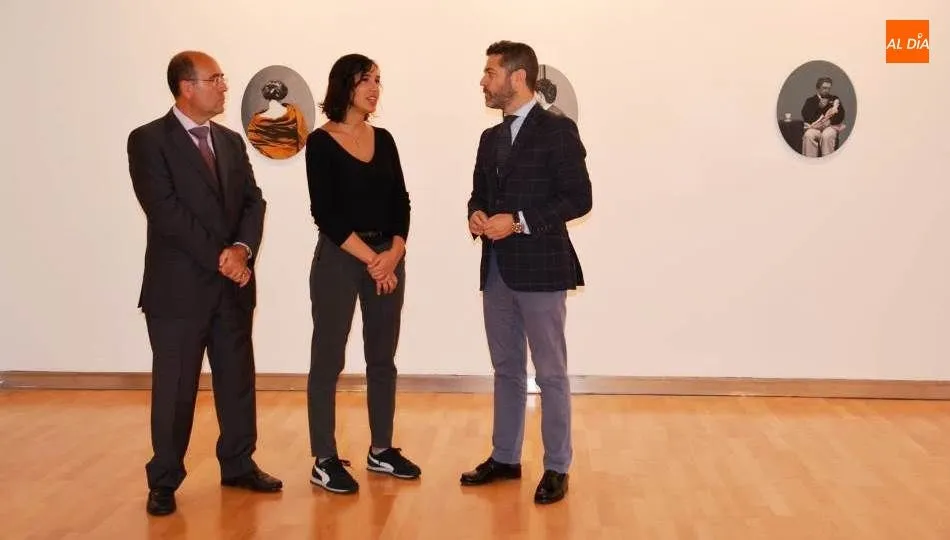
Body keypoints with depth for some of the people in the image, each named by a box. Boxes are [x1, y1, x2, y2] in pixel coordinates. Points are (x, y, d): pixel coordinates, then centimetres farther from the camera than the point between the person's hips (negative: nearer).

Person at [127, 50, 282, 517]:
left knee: (238, 379, 12)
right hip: (179, 285, -5)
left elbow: (253, 200, 6)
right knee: (175, 386, 3)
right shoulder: (148, 140, -6)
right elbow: (165, 210, -15)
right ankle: (164, 481, 16)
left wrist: (242, 248, -13)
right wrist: (220, 256, -16)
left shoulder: (231, 141, 12)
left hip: (232, 283, 6)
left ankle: (239, 465, 26)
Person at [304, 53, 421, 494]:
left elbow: (400, 203, 7)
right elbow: (325, 213, -12)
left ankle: (381, 450, 23)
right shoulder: (322, 142, -6)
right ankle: (324, 461, 9)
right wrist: (371, 259, -13)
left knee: (383, 358, 11)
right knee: (328, 360, 1)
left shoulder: (384, 140, 10)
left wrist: (394, 254, -9)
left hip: (388, 259, 6)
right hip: (338, 259, -6)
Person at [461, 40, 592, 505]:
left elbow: (578, 198, -13)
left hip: (541, 269, -7)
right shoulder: (491, 138, 15)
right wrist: (476, 215, -3)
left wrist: (519, 221, -18)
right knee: (506, 370, 15)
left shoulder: (558, 130, -7)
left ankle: (556, 468, 11)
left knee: (550, 374, 1)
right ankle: (505, 458, 26)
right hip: (496, 271, 7)